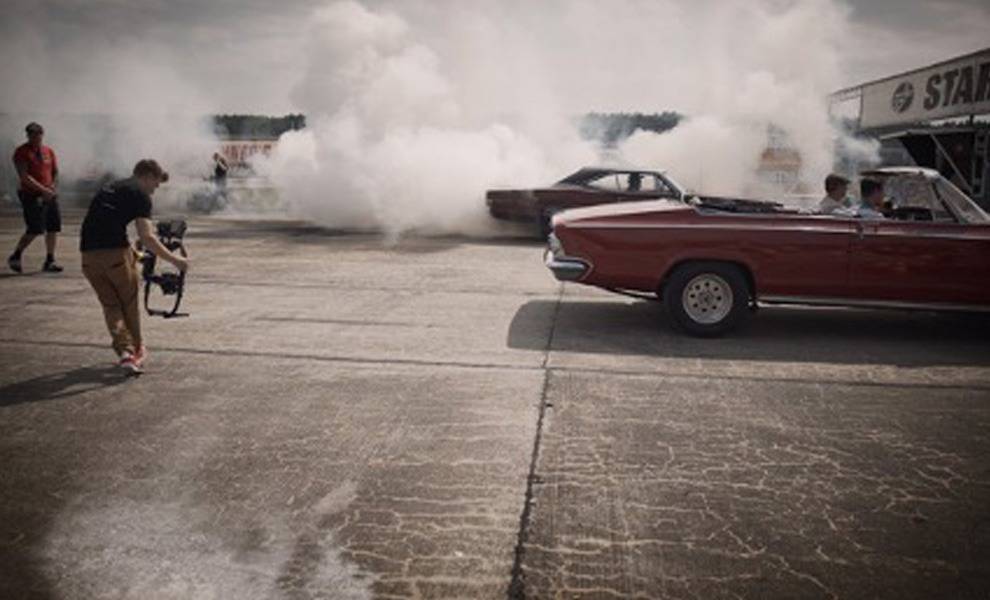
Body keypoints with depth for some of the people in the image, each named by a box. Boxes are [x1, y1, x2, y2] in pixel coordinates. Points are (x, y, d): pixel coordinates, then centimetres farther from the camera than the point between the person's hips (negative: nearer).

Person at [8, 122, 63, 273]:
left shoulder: (49, 151, 13)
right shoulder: (21, 152, -5)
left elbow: (55, 172, 18)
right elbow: (24, 177, -14)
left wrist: (51, 188, 2)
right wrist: (43, 190, -20)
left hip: (48, 196, 6)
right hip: (31, 196, -6)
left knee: (54, 227, 2)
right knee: (35, 229, -10)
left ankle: (49, 261, 10)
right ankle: (15, 257, 9)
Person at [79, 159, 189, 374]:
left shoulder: (110, 188, 26)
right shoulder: (140, 195, 1)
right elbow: (146, 237, -10)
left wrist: (130, 252, 44)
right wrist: (174, 259, -5)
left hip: (88, 253, 6)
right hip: (115, 251, -6)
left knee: (110, 304, 15)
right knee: (129, 302, 14)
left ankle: (124, 350, 1)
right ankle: (137, 349, 28)